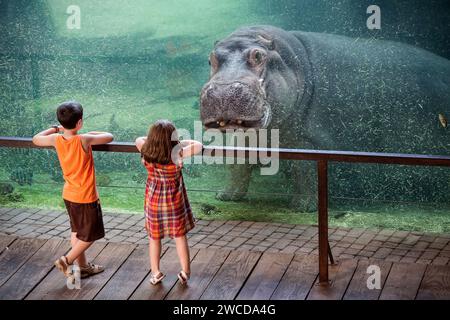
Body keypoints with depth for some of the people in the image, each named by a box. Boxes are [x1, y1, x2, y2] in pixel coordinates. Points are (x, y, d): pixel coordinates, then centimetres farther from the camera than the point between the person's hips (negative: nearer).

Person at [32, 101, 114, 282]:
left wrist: (54, 129, 15)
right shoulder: (84, 140, -25)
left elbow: (36, 139, 9)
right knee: (91, 235, 9)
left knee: (77, 231, 20)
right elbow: (109, 137, -15)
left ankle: (82, 266, 30)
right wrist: (91, 134, -1)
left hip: (69, 195, 6)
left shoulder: (56, 139, -10)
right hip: (86, 197, -6)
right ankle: (67, 261, 2)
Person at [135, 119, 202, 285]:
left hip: (153, 199, 2)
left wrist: (155, 139, 2)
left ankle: (155, 273, 29)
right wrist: (182, 143, -5)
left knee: (154, 237, 19)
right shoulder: (176, 154, -28)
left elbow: (139, 140, 4)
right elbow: (199, 146, -19)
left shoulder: (146, 152, -17)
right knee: (180, 236, 16)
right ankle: (185, 273, 23)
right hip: (173, 201, -2)